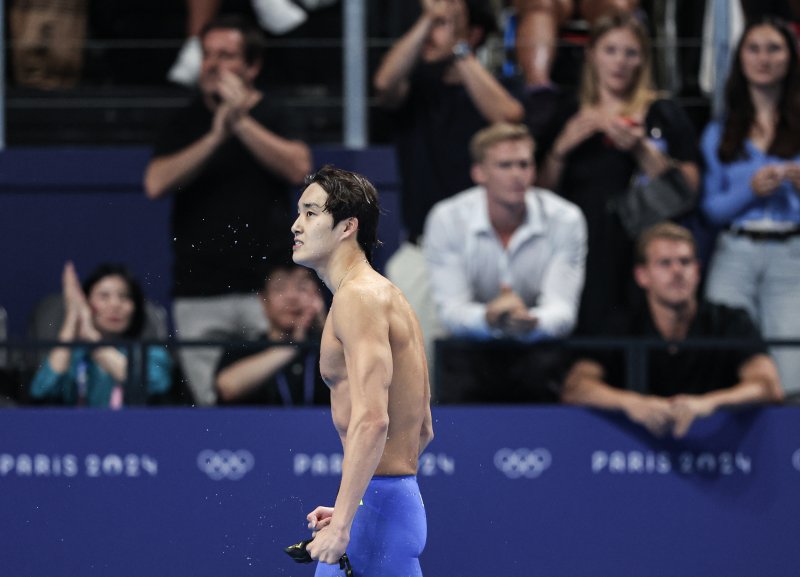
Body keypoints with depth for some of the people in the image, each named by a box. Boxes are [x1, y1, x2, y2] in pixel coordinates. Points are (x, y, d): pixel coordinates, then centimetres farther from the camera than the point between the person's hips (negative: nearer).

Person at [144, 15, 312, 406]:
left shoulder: (276, 117, 8)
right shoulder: (186, 122, 13)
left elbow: (298, 168, -11)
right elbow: (156, 184, -2)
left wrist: (242, 122, -10)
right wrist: (215, 136, -10)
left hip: (266, 286, -2)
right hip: (197, 296, 2)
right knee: (209, 404, -4)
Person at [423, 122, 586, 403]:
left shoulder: (565, 219, -9)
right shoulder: (446, 219, -9)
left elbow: (562, 309, -16)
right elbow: (451, 310, -14)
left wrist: (530, 322, -41)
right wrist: (489, 318, -38)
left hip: (540, 351, 1)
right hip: (473, 353, -1)